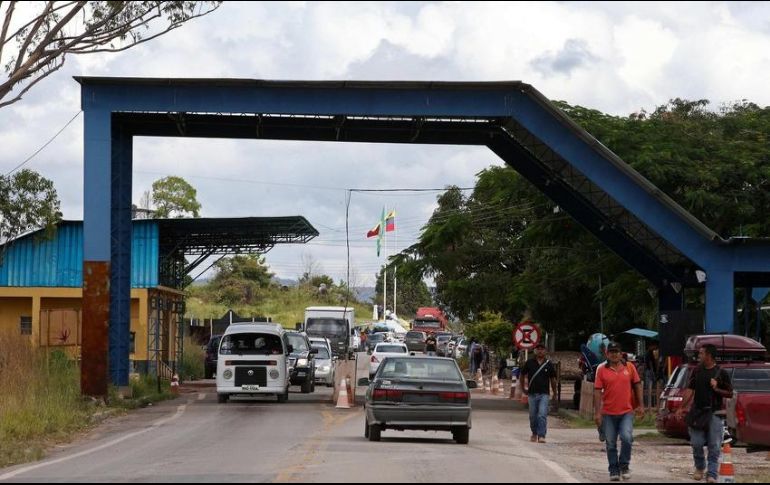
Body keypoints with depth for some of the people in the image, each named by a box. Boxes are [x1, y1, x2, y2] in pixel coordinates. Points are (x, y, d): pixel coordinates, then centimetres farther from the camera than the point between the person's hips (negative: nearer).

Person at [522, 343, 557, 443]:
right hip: (532, 393, 1)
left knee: (542, 415, -13)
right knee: (533, 416, 11)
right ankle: (534, 433, 30)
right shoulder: (529, 363, 4)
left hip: (544, 394, -1)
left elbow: (553, 379, 12)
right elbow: (524, 376, 11)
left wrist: (555, 393, 15)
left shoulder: (548, 364, 4)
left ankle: (541, 436, -13)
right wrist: (525, 387, -1)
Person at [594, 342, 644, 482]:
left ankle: (624, 465, 4)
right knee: (611, 444, 6)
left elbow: (637, 386, 10)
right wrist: (597, 412, -6)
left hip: (626, 412, 0)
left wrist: (640, 405, 5)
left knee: (627, 438, -16)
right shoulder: (602, 370, 1)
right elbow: (597, 391, -1)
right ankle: (614, 470, 17)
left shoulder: (629, 367, 5)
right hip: (608, 413, 0)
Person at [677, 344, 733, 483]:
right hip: (697, 412, 3)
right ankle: (699, 468, 25)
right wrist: (682, 408, 2)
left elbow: (730, 394, 1)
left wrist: (716, 389, -15)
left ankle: (712, 475, -4)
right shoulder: (697, 371, 8)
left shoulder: (721, 373, -2)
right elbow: (690, 390, 9)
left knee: (714, 446, -5)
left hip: (714, 413, -3)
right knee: (696, 444, 3)